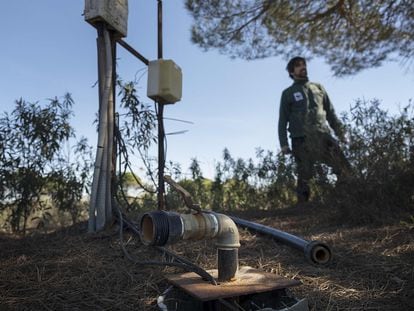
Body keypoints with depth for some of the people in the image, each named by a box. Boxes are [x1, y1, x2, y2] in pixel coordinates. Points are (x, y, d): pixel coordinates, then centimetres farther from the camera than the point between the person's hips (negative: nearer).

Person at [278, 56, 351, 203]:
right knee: (304, 178, -4)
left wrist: (340, 132, 10)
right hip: (301, 140, -2)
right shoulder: (288, 93, 14)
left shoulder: (318, 88, 21)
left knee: (344, 169, -12)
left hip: (323, 137, 2)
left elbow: (330, 112, 21)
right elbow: (283, 121, 9)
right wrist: (284, 144, -2)